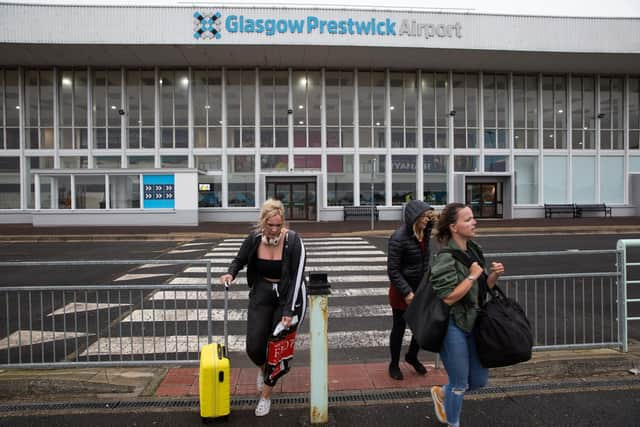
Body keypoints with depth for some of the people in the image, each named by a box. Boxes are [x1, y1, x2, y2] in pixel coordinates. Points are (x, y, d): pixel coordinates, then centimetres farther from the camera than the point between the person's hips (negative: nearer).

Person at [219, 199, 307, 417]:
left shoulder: (293, 241, -22)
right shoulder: (254, 238, -12)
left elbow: (297, 277, -19)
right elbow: (239, 260, 7)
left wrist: (289, 311, -21)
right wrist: (230, 273, -16)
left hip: (287, 296, -2)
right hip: (261, 294, 3)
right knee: (254, 347, -2)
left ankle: (266, 395, 28)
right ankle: (262, 368, 37)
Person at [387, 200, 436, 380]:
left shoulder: (425, 232, -2)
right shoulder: (398, 238, -22)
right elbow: (393, 270, -20)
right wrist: (406, 292, -23)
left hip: (422, 287, 6)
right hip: (402, 290, -6)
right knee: (399, 328, 9)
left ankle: (412, 356, 38)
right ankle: (394, 364, 30)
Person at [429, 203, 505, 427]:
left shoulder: (474, 250, 4)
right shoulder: (446, 257, -21)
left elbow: (482, 287, 12)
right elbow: (448, 298, -24)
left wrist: (494, 275, -6)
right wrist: (472, 276, -20)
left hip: (473, 323, 8)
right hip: (453, 327, -8)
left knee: (479, 379, 18)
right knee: (460, 384, 9)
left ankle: (442, 393, 43)